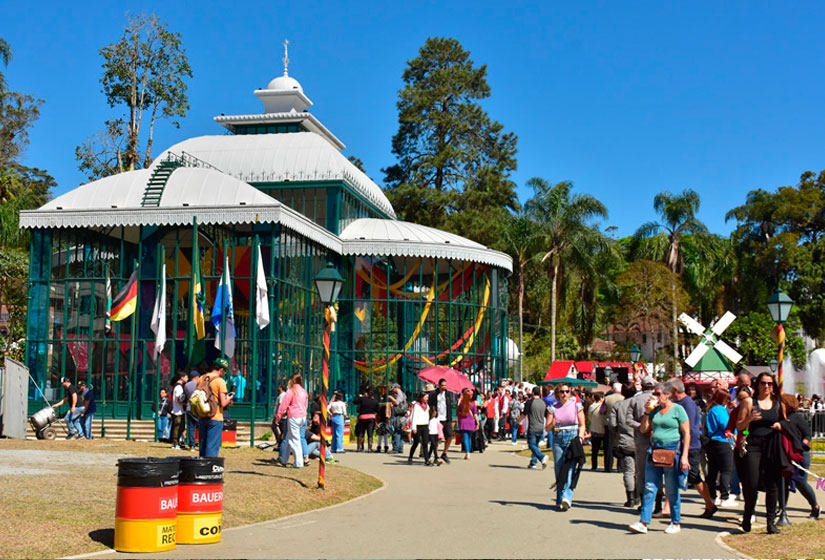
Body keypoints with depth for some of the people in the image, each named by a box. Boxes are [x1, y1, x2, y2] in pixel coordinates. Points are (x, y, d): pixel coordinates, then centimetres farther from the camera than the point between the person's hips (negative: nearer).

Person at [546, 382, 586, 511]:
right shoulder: (553, 408, 9)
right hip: (558, 439, 3)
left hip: (573, 438, -3)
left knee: (569, 468, -16)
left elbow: (582, 424, 7)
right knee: (559, 470, 4)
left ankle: (567, 497, -25)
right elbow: (547, 427, 7)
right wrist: (552, 424, -15)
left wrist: (580, 436, -9)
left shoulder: (576, 406, 5)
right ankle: (560, 501, 12)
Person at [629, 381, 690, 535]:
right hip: (654, 450, 5)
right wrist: (647, 412, 2)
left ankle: (676, 523, 16)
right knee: (649, 488, 0)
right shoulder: (654, 410, 12)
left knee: (672, 490, 3)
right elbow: (644, 429, 14)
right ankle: (643, 522, 0)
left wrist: (684, 456, -13)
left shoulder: (678, 409, -4)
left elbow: (686, 434, -6)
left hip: (672, 451, -5)